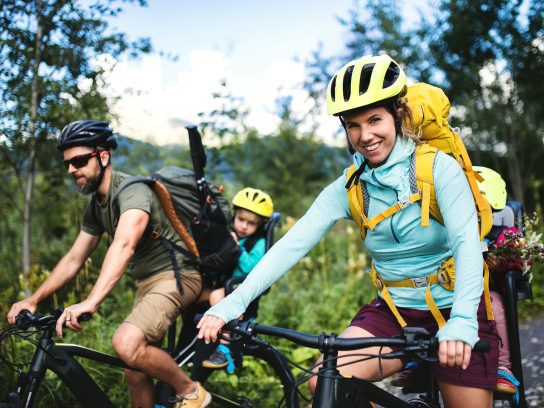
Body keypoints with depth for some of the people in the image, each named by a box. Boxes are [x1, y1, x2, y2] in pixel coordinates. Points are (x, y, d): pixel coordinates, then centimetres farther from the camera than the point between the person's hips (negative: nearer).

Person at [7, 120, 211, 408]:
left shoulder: (132, 190, -20)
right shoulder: (96, 207, 9)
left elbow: (124, 245, -36)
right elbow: (73, 259, 13)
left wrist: (91, 302, -48)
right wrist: (32, 300, 4)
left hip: (176, 274, -9)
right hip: (147, 281, 9)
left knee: (127, 343, -30)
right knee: (135, 373, 7)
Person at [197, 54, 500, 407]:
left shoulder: (438, 168, -11)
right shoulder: (347, 188, -3)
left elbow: (468, 243, -22)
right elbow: (292, 244, -13)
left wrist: (461, 322, -38)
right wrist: (233, 302, -24)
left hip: (454, 309, -2)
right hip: (393, 311, 3)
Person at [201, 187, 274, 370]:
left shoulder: (259, 243, -4)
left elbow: (250, 268, -18)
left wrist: (237, 248, -21)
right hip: (223, 285, 7)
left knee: (217, 296, -34)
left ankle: (224, 348, -30)